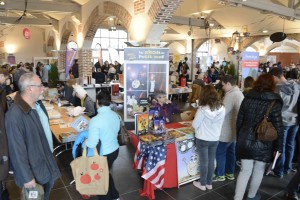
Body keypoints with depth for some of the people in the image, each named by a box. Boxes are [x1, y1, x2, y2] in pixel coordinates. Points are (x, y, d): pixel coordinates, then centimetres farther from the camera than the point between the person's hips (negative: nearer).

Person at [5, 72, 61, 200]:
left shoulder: (37, 104, -5)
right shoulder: (15, 115, -32)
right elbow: (17, 150, -27)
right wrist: (27, 177, -19)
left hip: (47, 157, 7)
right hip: (34, 168, -7)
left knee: (48, 188, 27)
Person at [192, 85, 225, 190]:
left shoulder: (203, 109, -22)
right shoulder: (222, 108, -7)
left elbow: (195, 125, -15)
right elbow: (220, 124, 5)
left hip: (203, 139, -5)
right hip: (215, 139, 5)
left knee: (204, 162, 9)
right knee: (211, 161, 17)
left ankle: (203, 184, 24)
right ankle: (209, 183, 31)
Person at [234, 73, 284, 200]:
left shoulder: (247, 99, -1)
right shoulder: (274, 103, -10)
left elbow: (239, 121, 4)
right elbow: (278, 127, -10)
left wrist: (239, 138, 16)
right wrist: (279, 147, 0)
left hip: (245, 141, 3)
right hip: (264, 143, -2)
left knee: (245, 170, 10)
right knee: (259, 171, 18)